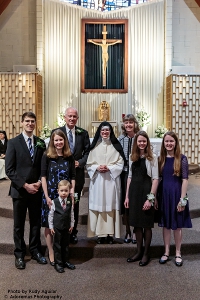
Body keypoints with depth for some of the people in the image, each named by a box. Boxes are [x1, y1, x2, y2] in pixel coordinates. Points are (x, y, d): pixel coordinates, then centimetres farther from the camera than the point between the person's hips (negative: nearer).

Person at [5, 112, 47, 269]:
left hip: (36, 189, 3)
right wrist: (25, 185, -14)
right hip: (19, 190, -2)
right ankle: (19, 254, 26)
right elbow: (9, 170, -9)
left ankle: (35, 250, 30)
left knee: (36, 222, 13)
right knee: (19, 224, 10)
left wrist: (39, 182, -7)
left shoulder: (40, 142, 5)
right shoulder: (13, 142, -5)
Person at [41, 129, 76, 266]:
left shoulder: (70, 157, 4)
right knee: (49, 225, 6)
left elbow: (73, 177, 6)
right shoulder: (47, 156, -2)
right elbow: (43, 176, -4)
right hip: (50, 194, -2)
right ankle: (51, 253, 22)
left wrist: (72, 192, -4)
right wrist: (47, 196, -9)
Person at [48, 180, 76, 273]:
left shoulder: (70, 202, -3)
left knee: (66, 245, 14)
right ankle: (58, 263, 17)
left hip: (67, 227, 3)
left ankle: (65, 261, 28)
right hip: (57, 227, -3)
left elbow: (71, 214, 8)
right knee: (57, 245, 6)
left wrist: (72, 224, 8)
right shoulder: (54, 202, -11)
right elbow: (50, 215, -4)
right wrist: (51, 226, -3)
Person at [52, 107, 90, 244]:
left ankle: (73, 232, 24)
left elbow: (87, 151, 4)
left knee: (75, 204, 11)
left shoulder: (83, 133, 4)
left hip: (77, 174, 2)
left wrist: (80, 162, -11)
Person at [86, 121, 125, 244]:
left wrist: (109, 168, -13)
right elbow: (89, 164, 7)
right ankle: (100, 234, 7)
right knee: (99, 205, 0)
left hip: (111, 180, -1)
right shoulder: (95, 146, 9)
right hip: (97, 180, 1)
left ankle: (110, 234, 6)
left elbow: (120, 164, 1)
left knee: (111, 206, 0)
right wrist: (97, 168, -12)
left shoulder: (116, 146, 6)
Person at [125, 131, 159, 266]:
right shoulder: (132, 157, 9)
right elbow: (130, 177, 11)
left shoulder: (152, 157, -6)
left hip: (146, 192, -5)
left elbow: (155, 179, -9)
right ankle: (139, 252, 26)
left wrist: (151, 198, -14)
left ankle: (146, 254, 21)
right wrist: (127, 196, 8)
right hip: (134, 192, 5)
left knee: (146, 224, 6)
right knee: (137, 224, 12)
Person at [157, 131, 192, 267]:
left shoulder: (182, 159, -7)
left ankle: (178, 253, 26)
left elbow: (185, 180, -9)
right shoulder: (161, 159, 3)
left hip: (176, 194, -3)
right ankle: (166, 252, 26)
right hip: (163, 194, 3)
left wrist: (182, 199, -13)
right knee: (166, 225, 12)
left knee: (177, 225, 10)